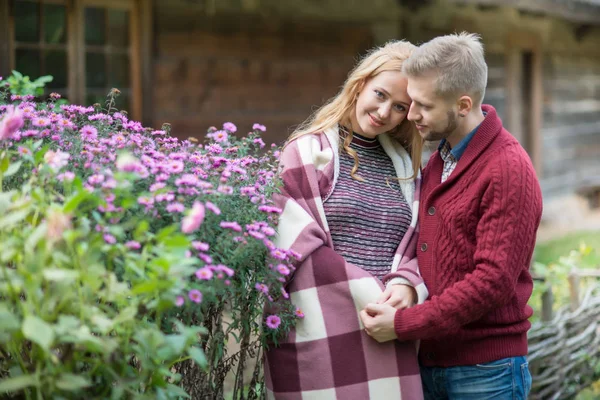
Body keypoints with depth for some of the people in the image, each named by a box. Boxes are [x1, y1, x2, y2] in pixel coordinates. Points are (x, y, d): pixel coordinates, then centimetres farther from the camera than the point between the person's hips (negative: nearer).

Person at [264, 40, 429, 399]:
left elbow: (417, 247, 11)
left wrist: (407, 285, -11)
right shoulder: (308, 153, 0)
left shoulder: (406, 165, 15)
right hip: (322, 337, -4)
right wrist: (375, 297, -13)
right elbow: (301, 249, -9)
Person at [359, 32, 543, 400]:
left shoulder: (508, 169, -14)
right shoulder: (438, 160, 10)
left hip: (485, 369, -7)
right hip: (431, 362, 7)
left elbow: (495, 279, -20)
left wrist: (403, 324, -18)